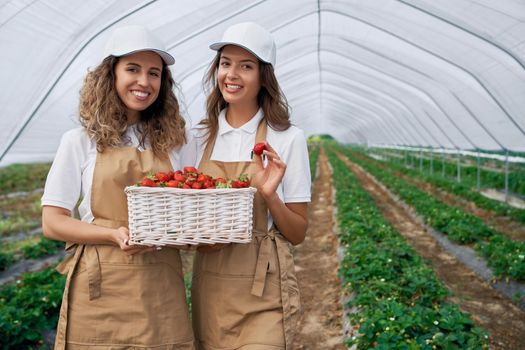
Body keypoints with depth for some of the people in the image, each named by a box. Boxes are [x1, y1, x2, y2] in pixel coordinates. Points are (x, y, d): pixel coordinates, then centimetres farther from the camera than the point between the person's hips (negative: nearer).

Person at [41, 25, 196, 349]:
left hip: (161, 289, 2)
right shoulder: (81, 141, 1)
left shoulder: (175, 140, 7)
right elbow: (52, 222, -1)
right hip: (99, 289, -1)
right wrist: (115, 235, -16)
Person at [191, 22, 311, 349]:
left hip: (263, 292, -3)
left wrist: (270, 196, -21)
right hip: (209, 288, 4)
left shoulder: (287, 139, -7)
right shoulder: (199, 137, 3)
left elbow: (298, 234, -3)